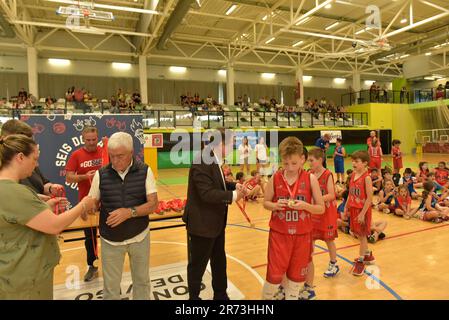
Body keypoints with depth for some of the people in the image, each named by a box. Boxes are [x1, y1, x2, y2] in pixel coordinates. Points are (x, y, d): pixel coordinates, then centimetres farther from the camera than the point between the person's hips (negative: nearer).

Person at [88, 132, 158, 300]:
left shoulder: (145, 171, -10)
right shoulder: (101, 174, -8)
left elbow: (153, 204, -13)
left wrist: (129, 212, -27)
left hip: (140, 237, 0)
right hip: (110, 240, 0)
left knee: (142, 281, 19)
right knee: (110, 287, 14)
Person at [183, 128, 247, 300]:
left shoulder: (214, 161, 6)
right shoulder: (201, 163, -26)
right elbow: (207, 193, -31)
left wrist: (235, 185, -3)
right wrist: (233, 195, -27)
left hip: (216, 223, 10)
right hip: (201, 224, -10)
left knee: (219, 260, 23)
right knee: (198, 265, 11)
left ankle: (220, 294, 42)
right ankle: (194, 296, 33)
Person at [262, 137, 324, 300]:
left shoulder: (310, 179, -8)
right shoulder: (275, 178, -7)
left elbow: (321, 208, -4)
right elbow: (265, 203, 4)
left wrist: (305, 205, -22)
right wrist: (275, 205, -18)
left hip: (302, 234, 1)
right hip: (279, 233, 0)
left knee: (296, 274, 15)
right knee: (275, 273, 4)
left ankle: (292, 296, 37)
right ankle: (267, 296, 29)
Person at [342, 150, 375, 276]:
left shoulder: (366, 178, -17)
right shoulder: (353, 175, 4)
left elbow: (369, 198, -18)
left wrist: (362, 213, -19)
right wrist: (346, 208, 11)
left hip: (362, 210, -7)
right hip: (353, 209, 7)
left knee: (362, 235, 4)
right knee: (358, 234, 17)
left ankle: (360, 261, 16)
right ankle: (367, 255, 37)